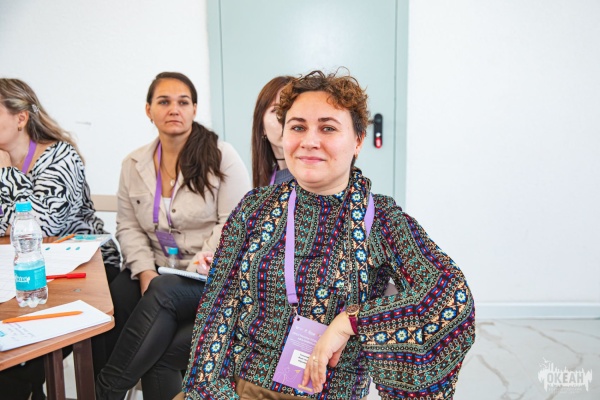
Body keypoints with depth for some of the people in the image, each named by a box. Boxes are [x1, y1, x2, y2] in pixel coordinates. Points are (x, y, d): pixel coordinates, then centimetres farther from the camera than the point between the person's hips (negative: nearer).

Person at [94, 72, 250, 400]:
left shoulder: (221, 157, -4)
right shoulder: (134, 164, 10)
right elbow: (128, 227, 9)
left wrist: (199, 267, -20)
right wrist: (145, 272, -8)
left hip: (211, 277, -3)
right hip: (157, 272, 4)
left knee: (163, 293, -34)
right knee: (110, 301, -26)